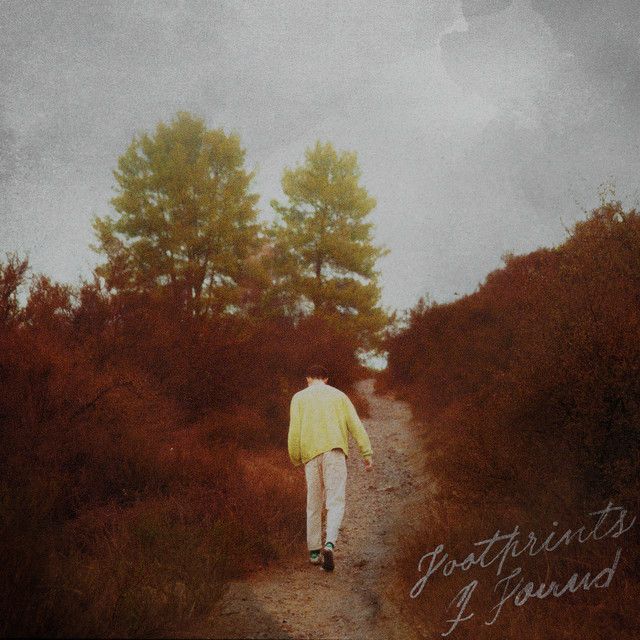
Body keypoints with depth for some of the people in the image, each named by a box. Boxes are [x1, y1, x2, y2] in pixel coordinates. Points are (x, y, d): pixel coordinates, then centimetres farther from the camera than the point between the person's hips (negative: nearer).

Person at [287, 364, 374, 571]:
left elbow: (295, 430, 1)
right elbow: (356, 425, 4)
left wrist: (296, 461, 10)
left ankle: (314, 552, 17)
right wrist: (367, 454, 2)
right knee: (335, 502, -4)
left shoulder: (299, 397, 11)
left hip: (311, 454, 1)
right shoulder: (339, 395, 13)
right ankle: (329, 544, -26)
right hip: (334, 451, -1)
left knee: (314, 504, 13)